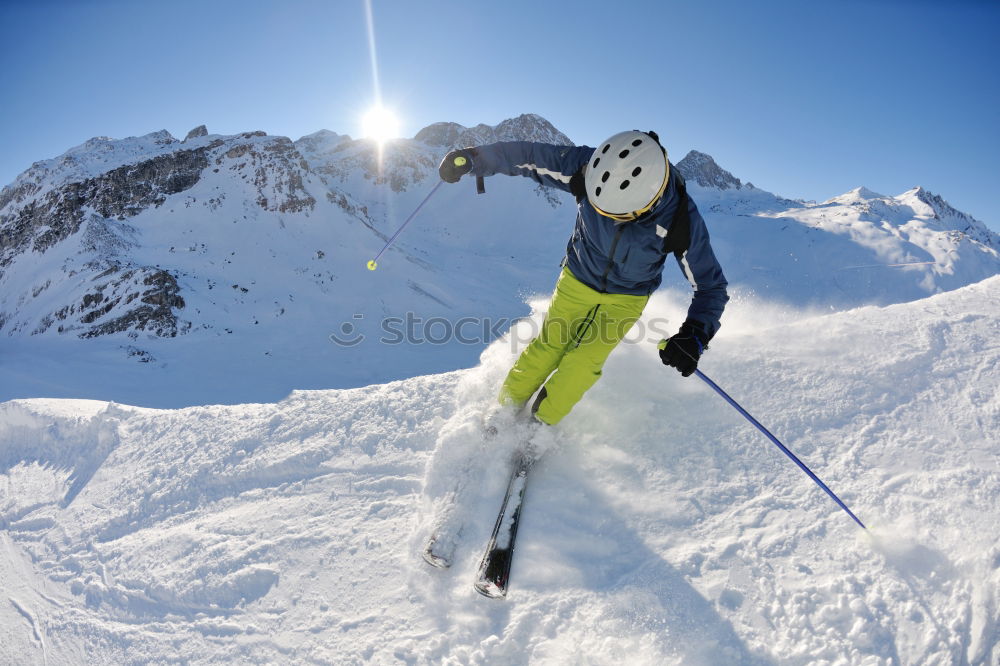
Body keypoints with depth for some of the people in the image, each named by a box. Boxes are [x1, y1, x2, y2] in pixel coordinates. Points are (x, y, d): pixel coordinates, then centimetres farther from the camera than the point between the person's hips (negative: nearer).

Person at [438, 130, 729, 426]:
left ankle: (538, 424, 16)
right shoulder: (588, 168, -31)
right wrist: (472, 158, -21)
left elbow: (711, 286, -22)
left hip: (626, 297, -1)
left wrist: (694, 336, -38)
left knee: (581, 364, -8)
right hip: (578, 278, 1)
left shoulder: (681, 219, -32)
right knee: (548, 347, 2)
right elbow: (528, 156, -16)